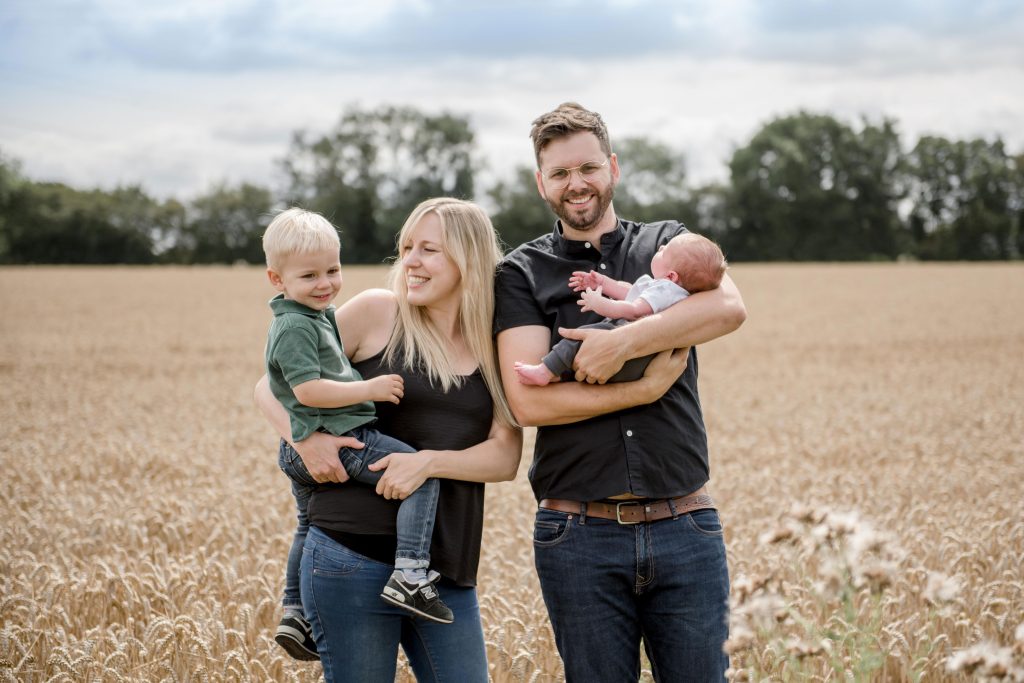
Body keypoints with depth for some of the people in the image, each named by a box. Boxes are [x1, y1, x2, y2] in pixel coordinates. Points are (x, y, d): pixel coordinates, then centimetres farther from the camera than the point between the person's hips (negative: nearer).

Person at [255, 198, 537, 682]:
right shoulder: (377, 311, 0)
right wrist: (306, 440, -15)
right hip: (353, 558, -3)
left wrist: (431, 461, -17)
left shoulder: (495, 347, 9)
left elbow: (506, 457, 0)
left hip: (447, 571, 4)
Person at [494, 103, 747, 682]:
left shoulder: (667, 244, 10)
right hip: (580, 533, -1)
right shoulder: (523, 275, 5)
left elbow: (729, 307, -12)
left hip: (684, 526, 1)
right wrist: (645, 387, -11)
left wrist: (624, 340, -20)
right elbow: (528, 401, -9)